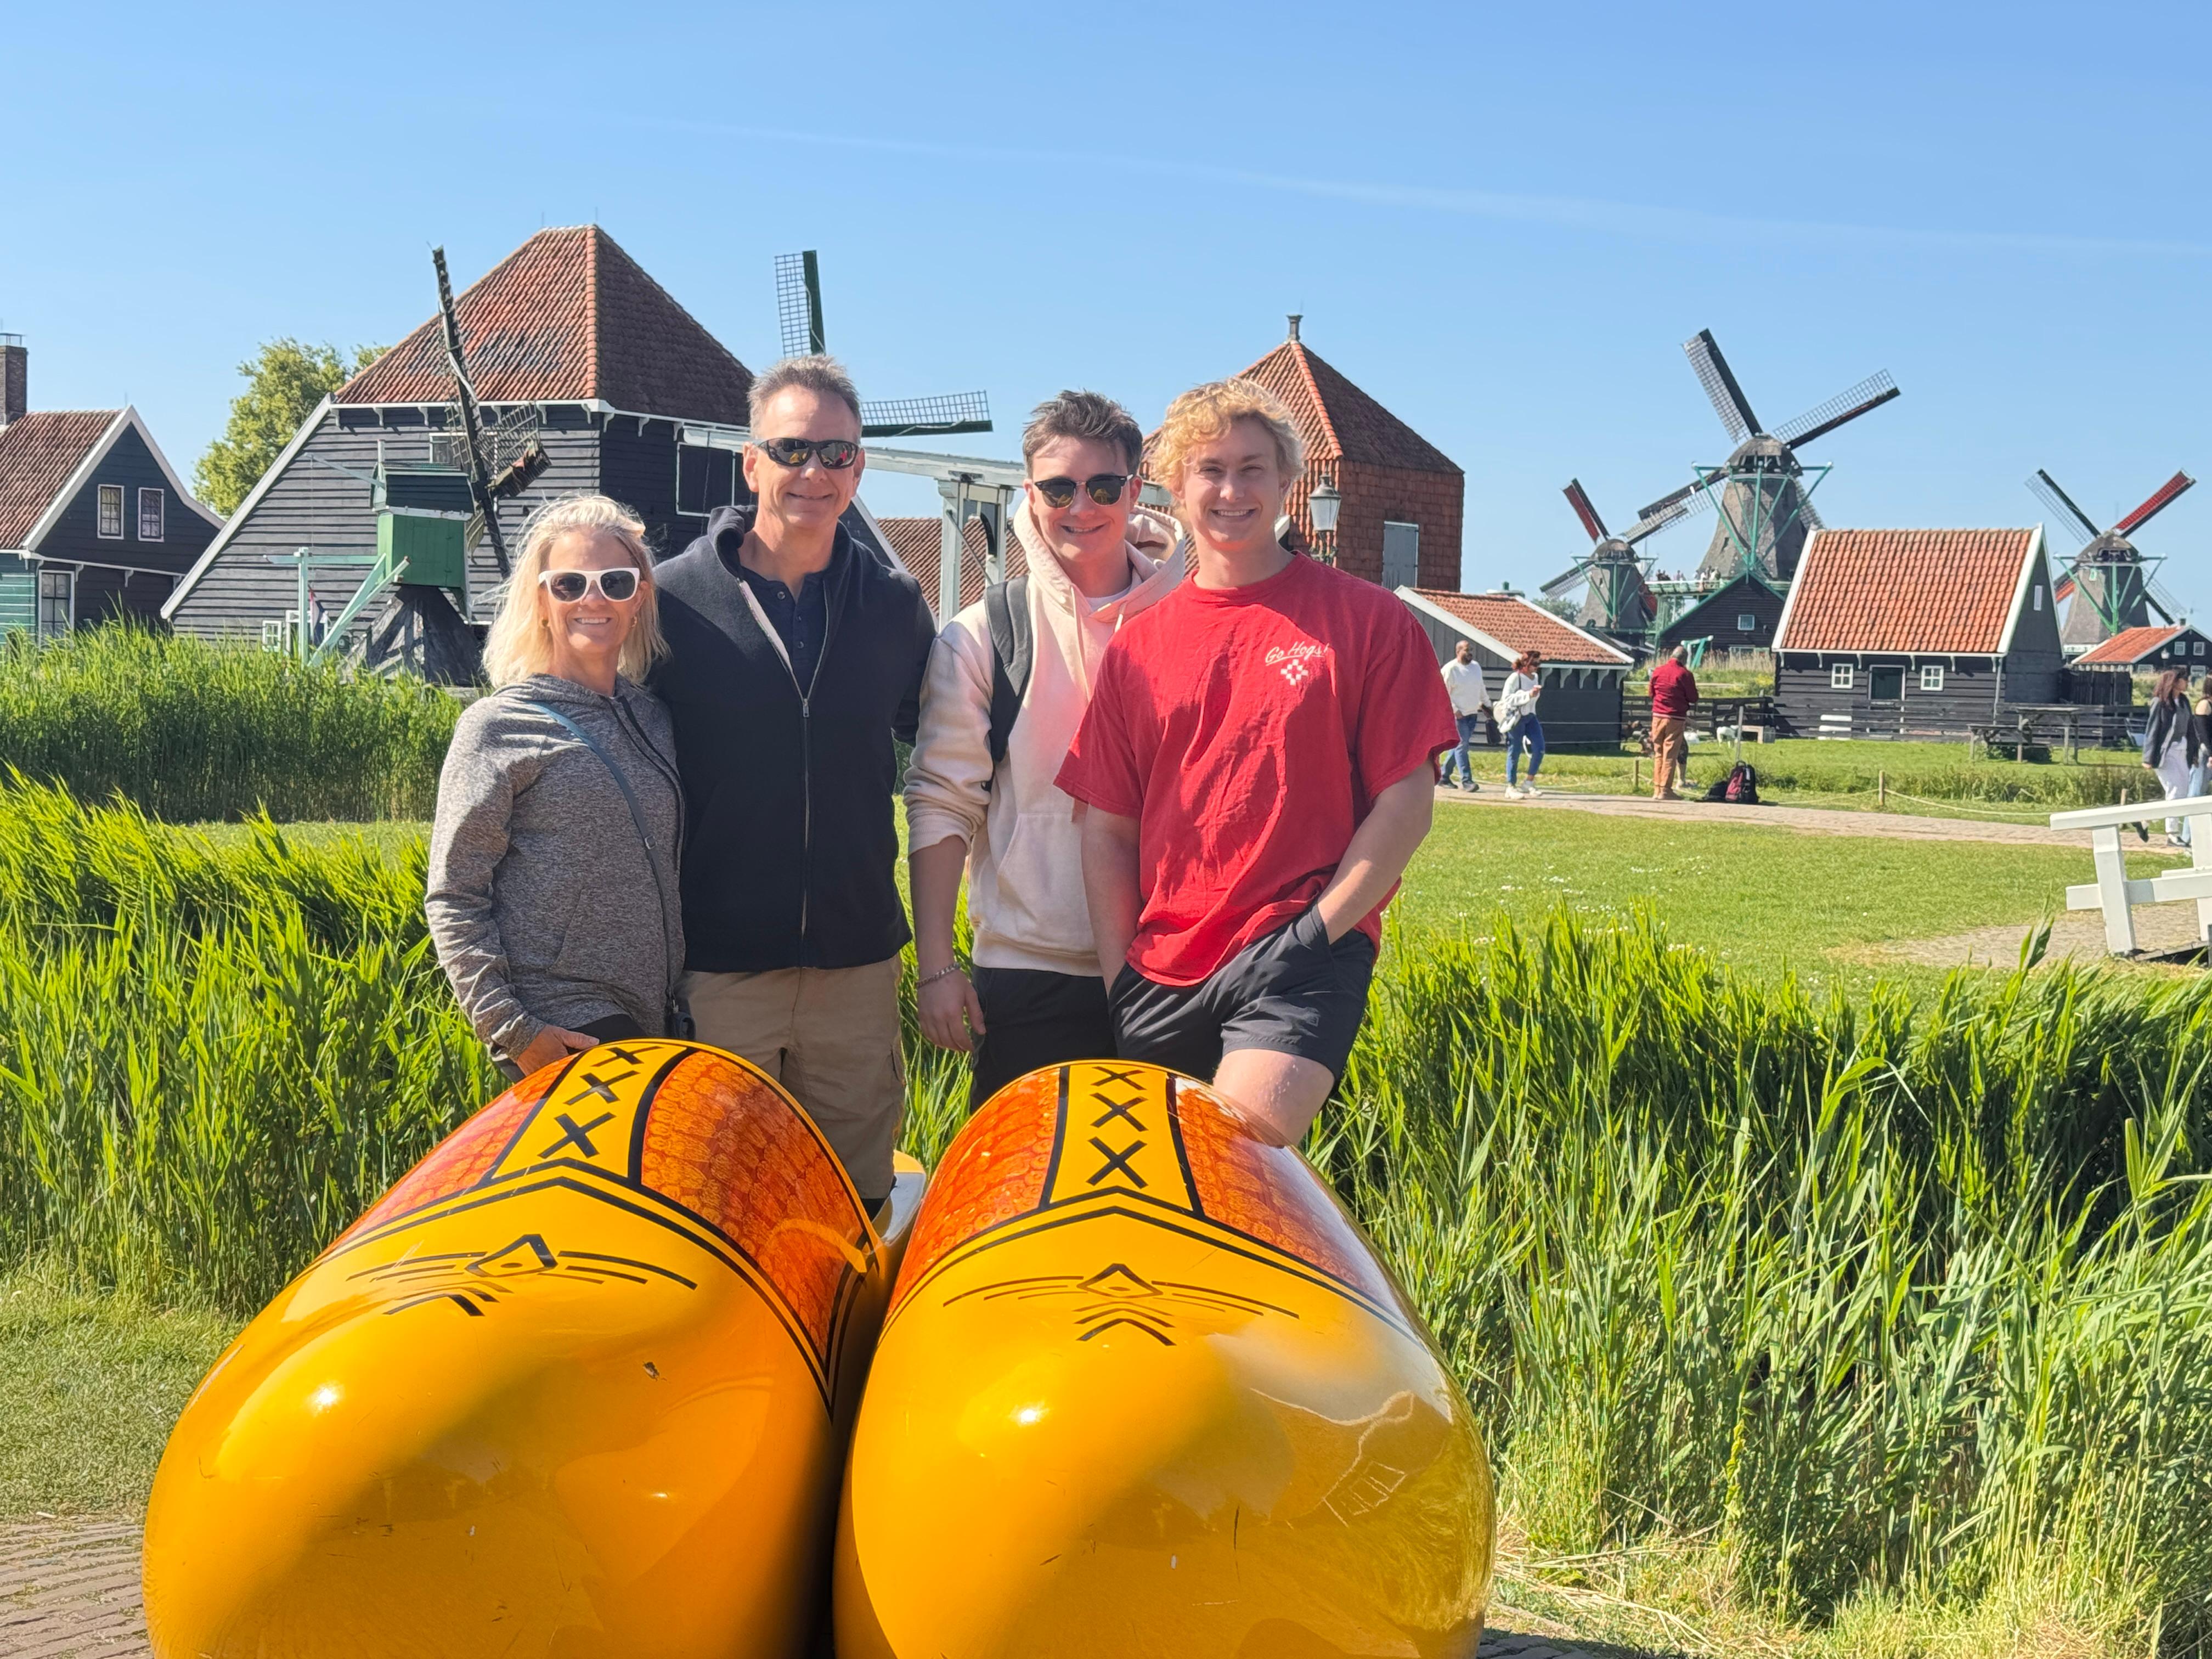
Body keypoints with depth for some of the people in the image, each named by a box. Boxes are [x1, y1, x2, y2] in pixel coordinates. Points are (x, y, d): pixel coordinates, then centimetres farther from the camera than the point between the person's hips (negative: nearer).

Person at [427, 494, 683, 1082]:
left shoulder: (654, 719, 13)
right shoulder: (498, 726, -3)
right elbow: (452, 897, -5)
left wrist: (686, 1001, 15)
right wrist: (512, 1029, -12)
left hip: (654, 1023, 6)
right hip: (561, 1030, -6)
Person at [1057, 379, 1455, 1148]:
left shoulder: (1367, 619, 2)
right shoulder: (1137, 644, 11)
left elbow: (1407, 800, -2)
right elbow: (1108, 828, 12)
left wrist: (1319, 928, -9)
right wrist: (1119, 976, 4)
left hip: (1301, 957, -4)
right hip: (1161, 970, 4)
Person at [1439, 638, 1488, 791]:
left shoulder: (1476, 667, 12)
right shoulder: (1450, 669, -9)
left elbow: (1481, 689, 24)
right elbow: (1443, 693, -10)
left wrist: (1487, 705, 23)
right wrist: (1454, 710, -16)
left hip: (1473, 714, 7)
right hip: (1458, 715, -7)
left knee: (1460, 745, 10)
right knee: (1462, 745, -11)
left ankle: (1444, 775, 20)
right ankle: (1466, 780, -12)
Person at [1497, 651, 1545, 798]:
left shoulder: (1536, 677, 11)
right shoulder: (1515, 678, -13)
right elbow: (1507, 699, -21)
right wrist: (1528, 695, -26)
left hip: (1530, 717, 7)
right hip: (1515, 719, -7)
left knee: (1539, 750, -3)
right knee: (1514, 753, -1)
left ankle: (1529, 783, 8)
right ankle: (1511, 787, 9)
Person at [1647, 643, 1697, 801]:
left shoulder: (1657, 671, 5)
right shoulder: (1685, 674, -9)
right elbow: (1693, 699, -4)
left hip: (1657, 716, 4)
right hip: (1676, 718, -4)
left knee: (1658, 754, 10)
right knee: (1670, 755, -1)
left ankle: (1657, 789, 8)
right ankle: (1666, 790, -3)